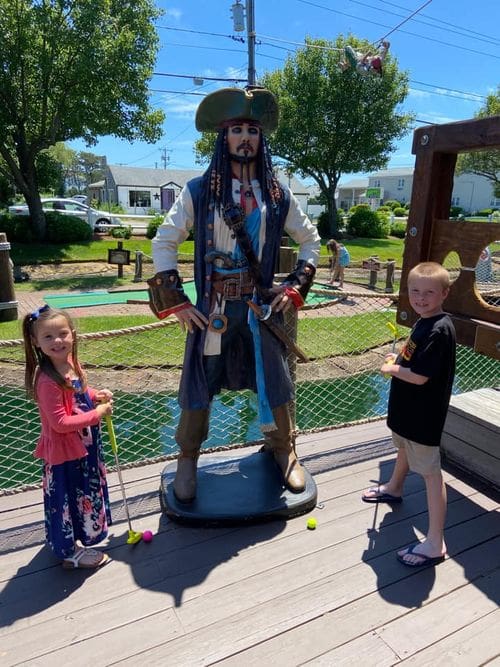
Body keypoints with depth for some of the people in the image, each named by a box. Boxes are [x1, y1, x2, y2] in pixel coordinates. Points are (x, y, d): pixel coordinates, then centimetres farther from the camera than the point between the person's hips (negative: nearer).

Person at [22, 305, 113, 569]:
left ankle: (73, 537, 52)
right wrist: (97, 413, -24)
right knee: (69, 497, 10)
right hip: (64, 449, -9)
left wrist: (96, 395, -4)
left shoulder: (71, 362, -4)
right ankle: (71, 552, 33)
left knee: (84, 493, 27)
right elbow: (60, 423, -29)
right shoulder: (47, 380, -30)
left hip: (84, 443, 9)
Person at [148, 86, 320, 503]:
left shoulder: (278, 195, 4)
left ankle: (283, 449, 36)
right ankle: (188, 458, 31)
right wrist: (175, 301, -5)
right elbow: (164, 242, 2)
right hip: (211, 309, -1)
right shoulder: (199, 191, -2)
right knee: (198, 388, 8)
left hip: (261, 307, 2)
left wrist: (295, 286, 3)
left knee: (275, 384, 10)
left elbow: (310, 240, 15)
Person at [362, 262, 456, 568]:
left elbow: (420, 376, -29)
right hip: (409, 409, 10)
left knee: (430, 471, -3)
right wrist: (398, 360, 4)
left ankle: (435, 543, 7)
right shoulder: (424, 322, 4)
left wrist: (391, 369, -14)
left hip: (424, 416, -10)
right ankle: (394, 488, 58)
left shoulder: (439, 330, -26)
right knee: (404, 447, 31)